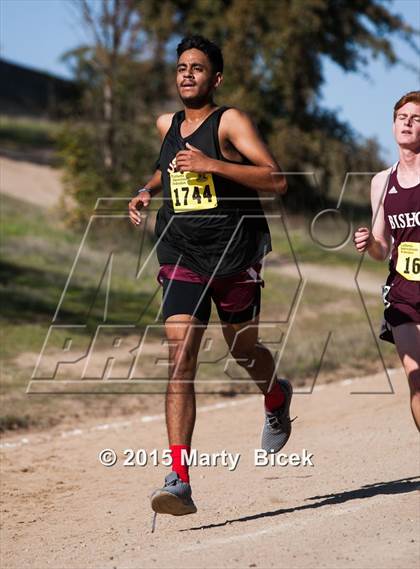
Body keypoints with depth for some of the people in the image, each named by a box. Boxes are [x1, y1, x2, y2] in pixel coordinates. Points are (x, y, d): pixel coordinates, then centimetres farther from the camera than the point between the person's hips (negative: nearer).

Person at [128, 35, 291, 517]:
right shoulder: (167, 125, 11)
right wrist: (147, 191, 13)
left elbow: (276, 180, -17)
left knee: (242, 349, 15)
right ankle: (179, 480, -20)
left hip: (235, 257, -3)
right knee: (180, 359, -13)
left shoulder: (230, 121, -7)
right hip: (181, 258, 3)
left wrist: (211, 164, -25)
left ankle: (277, 399, 54)